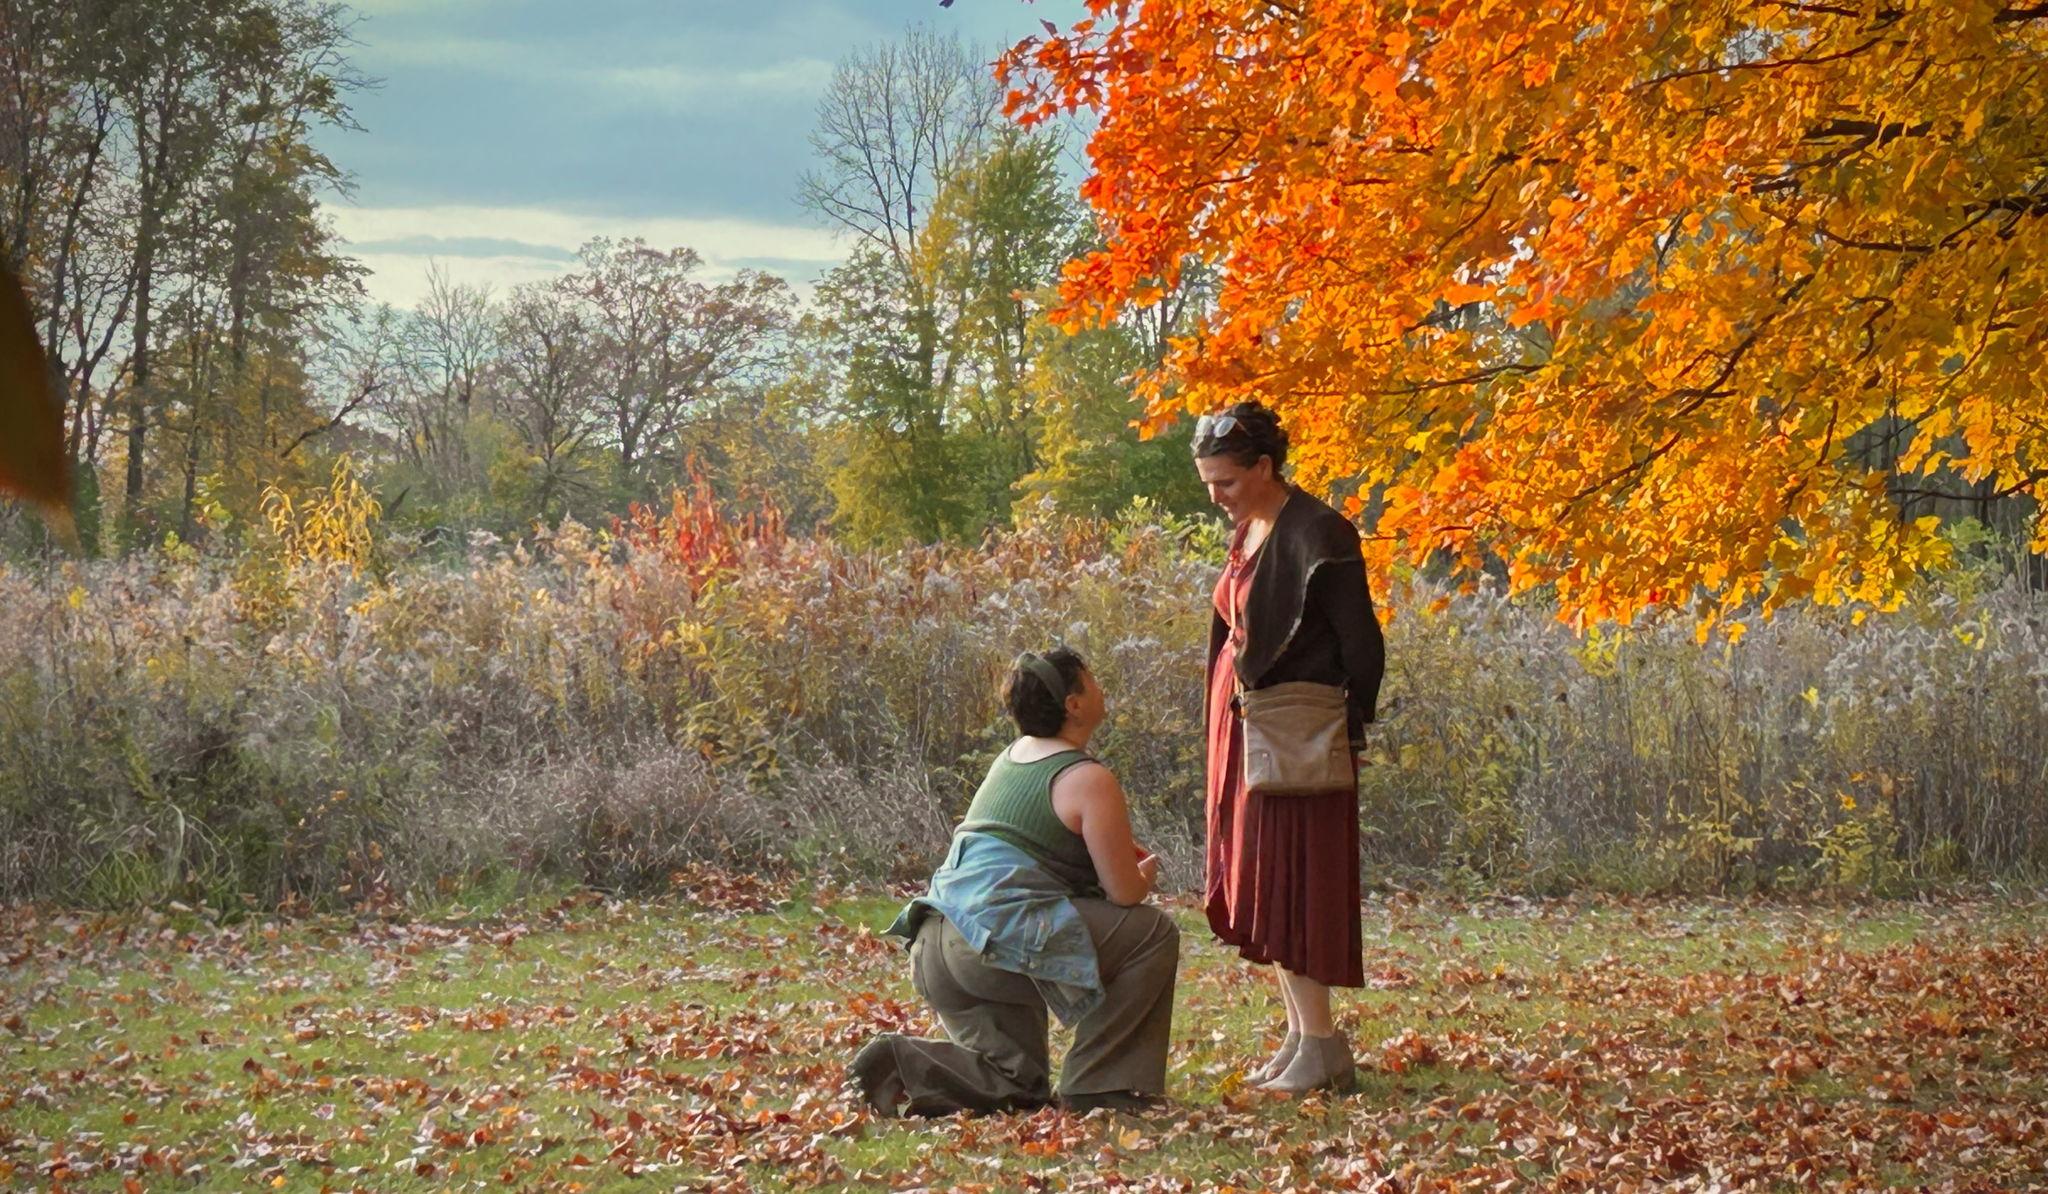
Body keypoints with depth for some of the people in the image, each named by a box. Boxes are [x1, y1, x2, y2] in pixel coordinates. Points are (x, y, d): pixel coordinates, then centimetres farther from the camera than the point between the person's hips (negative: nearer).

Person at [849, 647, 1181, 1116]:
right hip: (1000, 938, -9)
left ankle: (899, 1063, -2)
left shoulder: (1010, 758, 20)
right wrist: (1145, 876, 16)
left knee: (1018, 1090, 19)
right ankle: (1095, 1086, 2)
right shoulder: (1088, 780, -7)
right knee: (1153, 933, 2)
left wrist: (1120, 856, 28)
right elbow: (1125, 892, -7)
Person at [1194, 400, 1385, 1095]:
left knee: (1285, 880, -9)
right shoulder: (1247, 529, 11)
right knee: (1254, 882, 9)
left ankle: (1323, 1047, -7)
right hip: (1242, 724, 9)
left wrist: (1350, 726, -12)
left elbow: (1361, 644, -14)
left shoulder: (1316, 536, -15)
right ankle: (1301, 1035, 15)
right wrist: (1228, 715, 12)